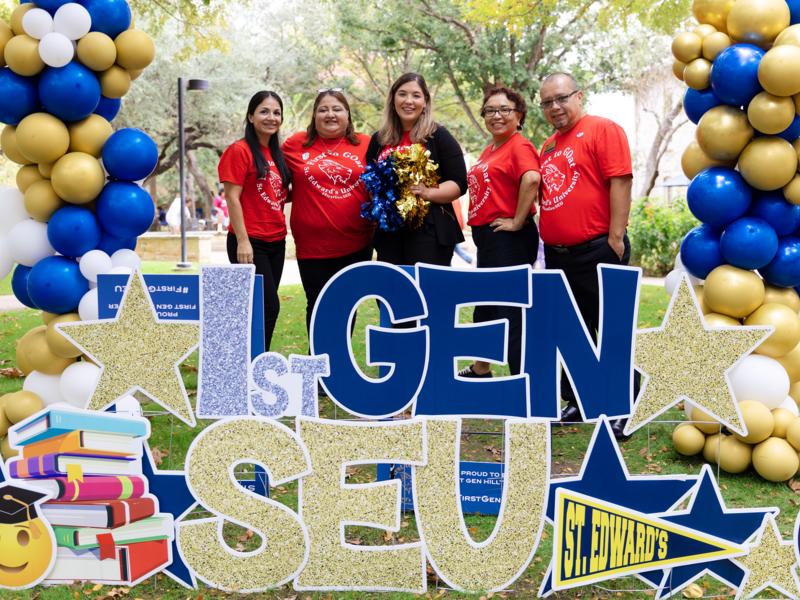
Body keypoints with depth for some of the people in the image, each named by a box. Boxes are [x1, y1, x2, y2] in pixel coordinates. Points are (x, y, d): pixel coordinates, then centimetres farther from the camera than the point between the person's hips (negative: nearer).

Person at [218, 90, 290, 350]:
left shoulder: (277, 153, 13)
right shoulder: (239, 150, -8)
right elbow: (232, 198, -13)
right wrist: (243, 241, -18)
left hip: (276, 242, 7)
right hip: (250, 243, -7)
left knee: (262, 309, 10)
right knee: (269, 307, -8)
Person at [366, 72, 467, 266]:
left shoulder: (439, 136, 0)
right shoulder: (379, 139, 13)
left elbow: (459, 183, -4)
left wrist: (429, 193, -20)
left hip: (430, 231, -4)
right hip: (388, 232, 4)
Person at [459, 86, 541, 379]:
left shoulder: (519, 146, -11)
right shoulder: (490, 150, 15)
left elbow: (531, 179, -30)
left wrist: (518, 221, -23)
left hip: (508, 239, -10)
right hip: (487, 236, 10)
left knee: (510, 312, -6)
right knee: (485, 307, 21)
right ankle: (480, 369, 38)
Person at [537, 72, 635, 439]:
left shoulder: (602, 130, -6)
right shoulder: (548, 147, 17)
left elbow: (620, 182, -14)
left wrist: (615, 237, -18)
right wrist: (547, 242, 15)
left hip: (596, 251, -8)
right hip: (556, 255, 8)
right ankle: (578, 402, 27)